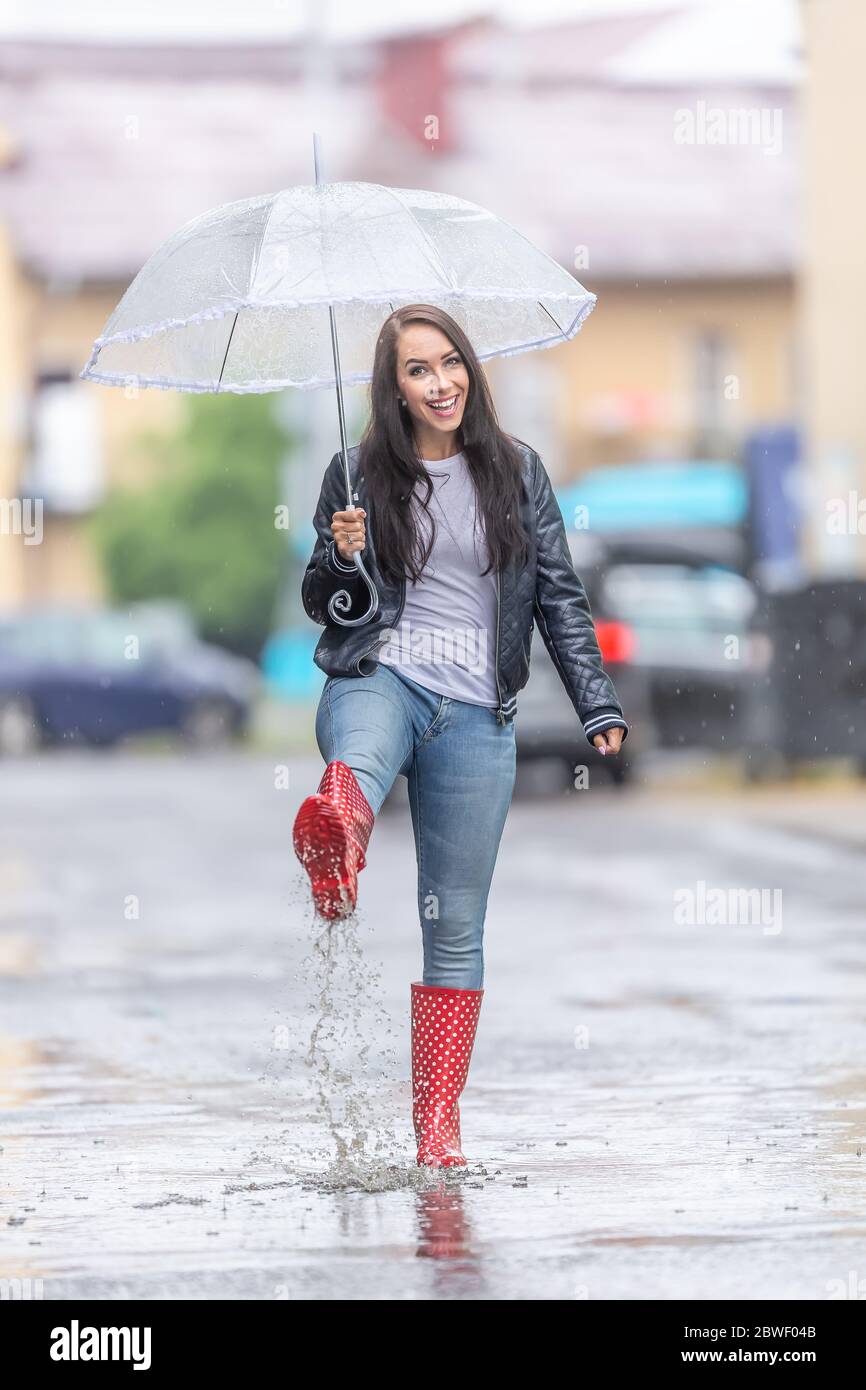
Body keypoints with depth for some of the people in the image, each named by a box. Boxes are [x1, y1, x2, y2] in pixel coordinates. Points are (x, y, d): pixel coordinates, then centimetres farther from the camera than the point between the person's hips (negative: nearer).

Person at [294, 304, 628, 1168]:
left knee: (456, 924, 1)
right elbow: (322, 605, 12)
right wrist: (340, 559, -11)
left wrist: (598, 706, 5)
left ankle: (438, 1125, 5)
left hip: (475, 715, 1)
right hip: (379, 679, -1)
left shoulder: (516, 472, 10)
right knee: (360, 762, -41)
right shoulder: (360, 475, 7)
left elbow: (560, 596, 12)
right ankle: (336, 839, -75)